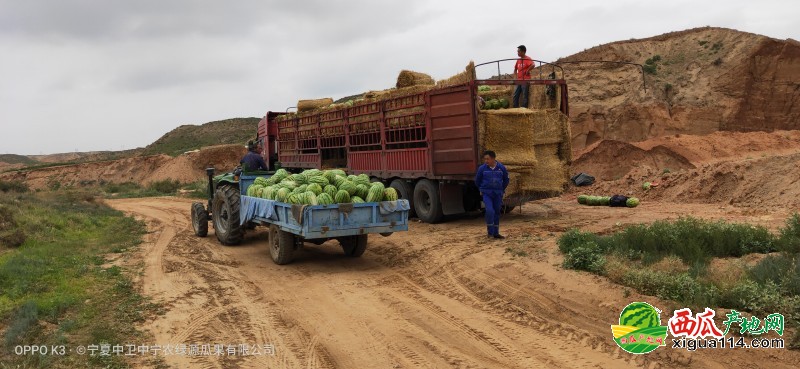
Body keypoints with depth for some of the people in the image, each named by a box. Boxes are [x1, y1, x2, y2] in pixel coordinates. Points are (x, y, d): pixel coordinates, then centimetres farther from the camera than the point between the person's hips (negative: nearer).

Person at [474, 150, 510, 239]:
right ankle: (490, 232, -6)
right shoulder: (482, 168, -6)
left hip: (498, 194, 2)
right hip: (486, 193, -2)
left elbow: (506, 180, 15)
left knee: (497, 212, 7)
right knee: (490, 211, -19)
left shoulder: (501, 167, -2)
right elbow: (477, 181, 11)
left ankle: (496, 233, 18)